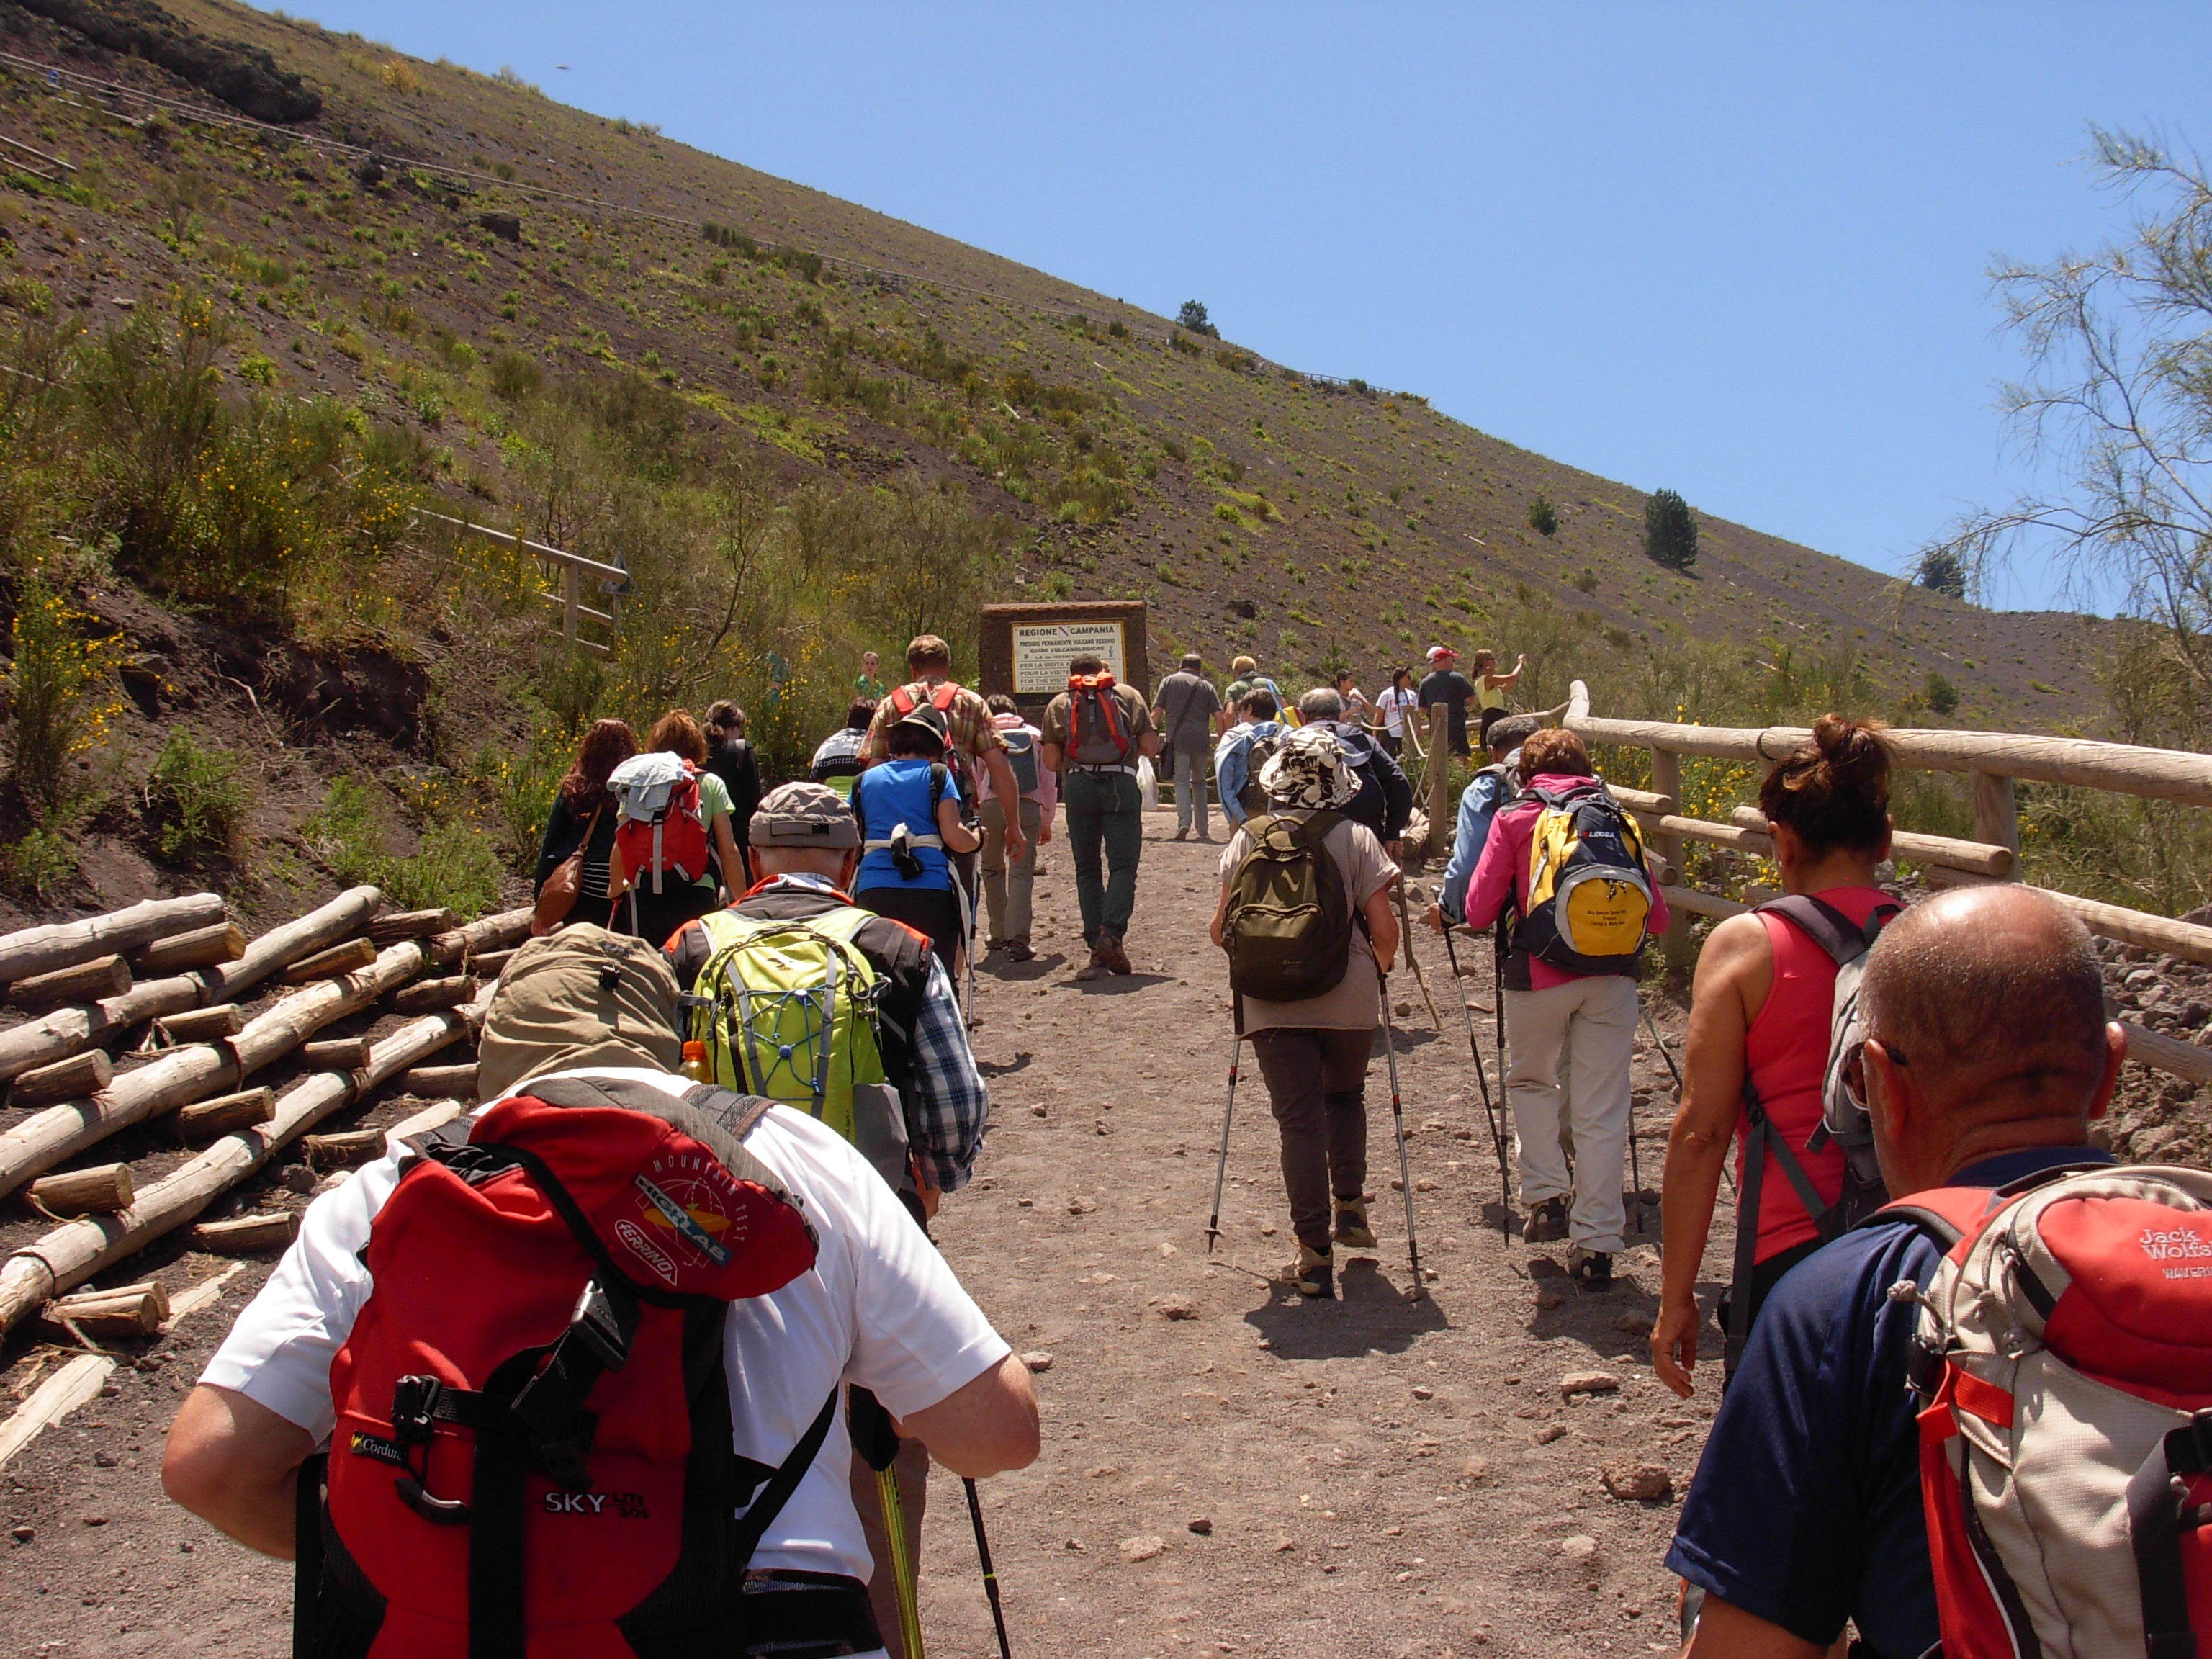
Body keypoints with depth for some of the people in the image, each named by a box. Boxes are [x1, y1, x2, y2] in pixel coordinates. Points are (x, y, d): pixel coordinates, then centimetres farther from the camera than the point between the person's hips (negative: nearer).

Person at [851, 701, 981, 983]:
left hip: (873, 891, 3)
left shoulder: (865, 780, 18)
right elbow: (954, 837, -3)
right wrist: (978, 839, 17)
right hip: (930, 892, -3)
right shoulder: (937, 774, 8)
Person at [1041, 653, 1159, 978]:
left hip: (1078, 786, 1)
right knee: (1123, 864, 1)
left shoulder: (1059, 704, 14)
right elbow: (1150, 748, 6)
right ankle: (1112, 932, -19)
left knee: (1087, 869, 8)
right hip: (1121, 784, -1)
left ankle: (1097, 951, 4)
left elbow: (1051, 762, 8)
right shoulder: (1129, 696, 12)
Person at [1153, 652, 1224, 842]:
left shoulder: (1169, 681, 9)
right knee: (1199, 782, 15)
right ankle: (1203, 830, 17)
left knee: (1181, 780, -5)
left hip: (1177, 739, -2)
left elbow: (1157, 712, 4)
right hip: (1200, 740, 2)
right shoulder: (1206, 686, 11)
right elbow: (1218, 716, 3)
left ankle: (1184, 821, -27)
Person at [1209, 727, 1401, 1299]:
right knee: (1345, 1096, 27)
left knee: (1298, 1119, 4)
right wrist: (1377, 971, 16)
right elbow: (1384, 931, -6)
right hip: (1349, 998, 0)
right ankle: (1350, 1209, 25)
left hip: (1272, 1000, 0)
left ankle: (1315, 1253, 1)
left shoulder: (1249, 839, 1)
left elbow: (1221, 929, 3)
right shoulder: (1356, 838, -3)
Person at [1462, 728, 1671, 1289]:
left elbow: (1479, 911, -1)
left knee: (1530, 1081, 23)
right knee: (1603, 1112, 5)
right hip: (1613, 975, 2)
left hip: (1541, 973, -1)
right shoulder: (1618, 817, 11)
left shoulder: (1514, 818, 5)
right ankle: (1596, 1244, 5)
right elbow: (1656, 916, 10)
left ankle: (1546, 1198, 11)